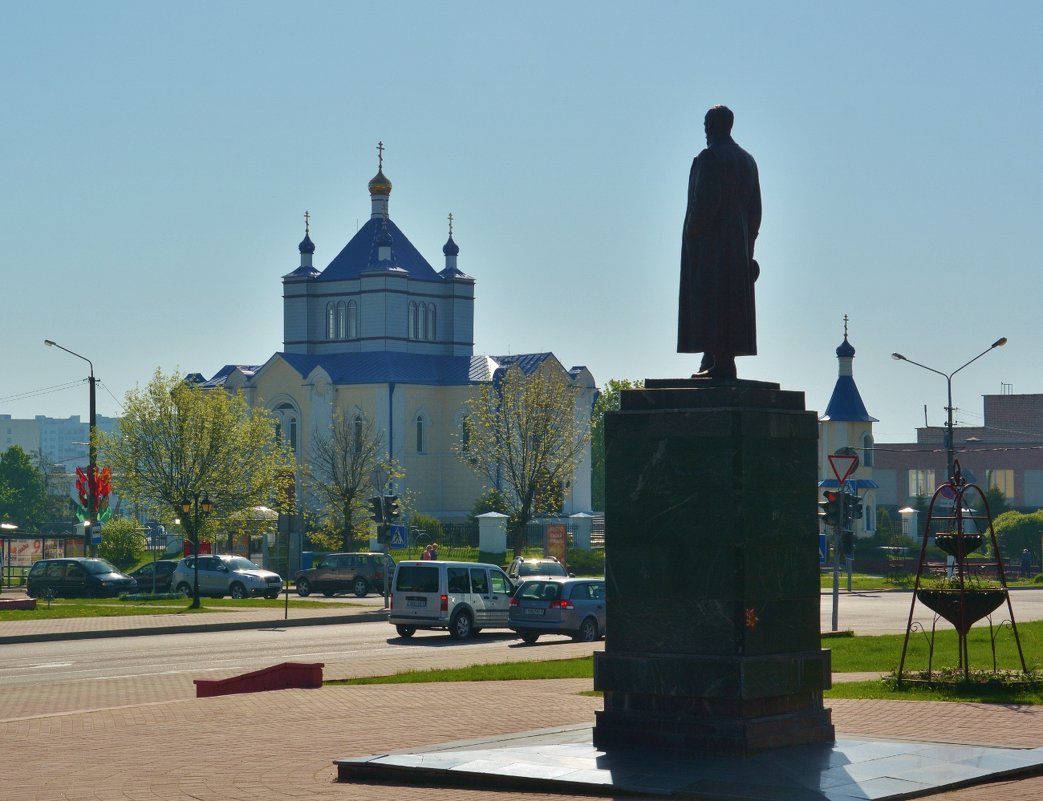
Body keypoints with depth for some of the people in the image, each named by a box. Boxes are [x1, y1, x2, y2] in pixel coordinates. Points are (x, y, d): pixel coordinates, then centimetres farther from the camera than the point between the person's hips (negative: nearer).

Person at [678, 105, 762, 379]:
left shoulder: (709, 157, -10)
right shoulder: (747, 160, 15)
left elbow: (706, 201, -20)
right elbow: (755, 209, 15)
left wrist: (692, 235, -13)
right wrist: (747, 243, 17)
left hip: (710, 243, -8)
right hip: (738, 244, 8)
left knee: (710, 301, -8)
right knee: (733, 302, 9)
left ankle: (719, 363, -13)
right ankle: (725, 361, 9)